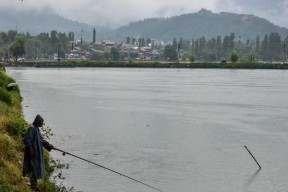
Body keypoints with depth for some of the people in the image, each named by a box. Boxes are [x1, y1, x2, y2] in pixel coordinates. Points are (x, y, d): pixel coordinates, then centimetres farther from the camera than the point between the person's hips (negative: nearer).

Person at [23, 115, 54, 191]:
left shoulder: (36, 129, 13)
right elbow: (26, 140, -22)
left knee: (37, 167, 14)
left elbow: (41, 140, 21)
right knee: (34, 168, -4)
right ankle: (33, 185, 4)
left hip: (37, 153, 10)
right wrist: (30, 149, -20)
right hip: (33, 153, -10)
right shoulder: (32, 128, -16)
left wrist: (50, 146, 18)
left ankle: (34, 185, 22)